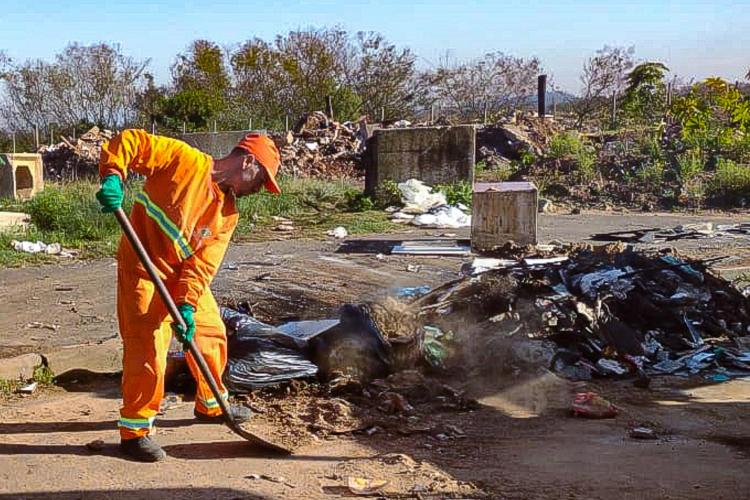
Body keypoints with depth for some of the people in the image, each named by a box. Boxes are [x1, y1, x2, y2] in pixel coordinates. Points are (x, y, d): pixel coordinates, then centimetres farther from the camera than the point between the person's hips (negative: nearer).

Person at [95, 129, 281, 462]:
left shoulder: (227, 213, 1)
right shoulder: (185, 160, -16)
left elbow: (203, 264, -7)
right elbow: (128, 142, -16)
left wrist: (187, 305, -20)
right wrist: (112, 176, -32)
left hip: (186, 276, 8)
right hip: (145, 269, -7)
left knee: (211, 335, 17)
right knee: (148, 350, -11)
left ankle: (211, 405, 39)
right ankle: (134, 430, 4)